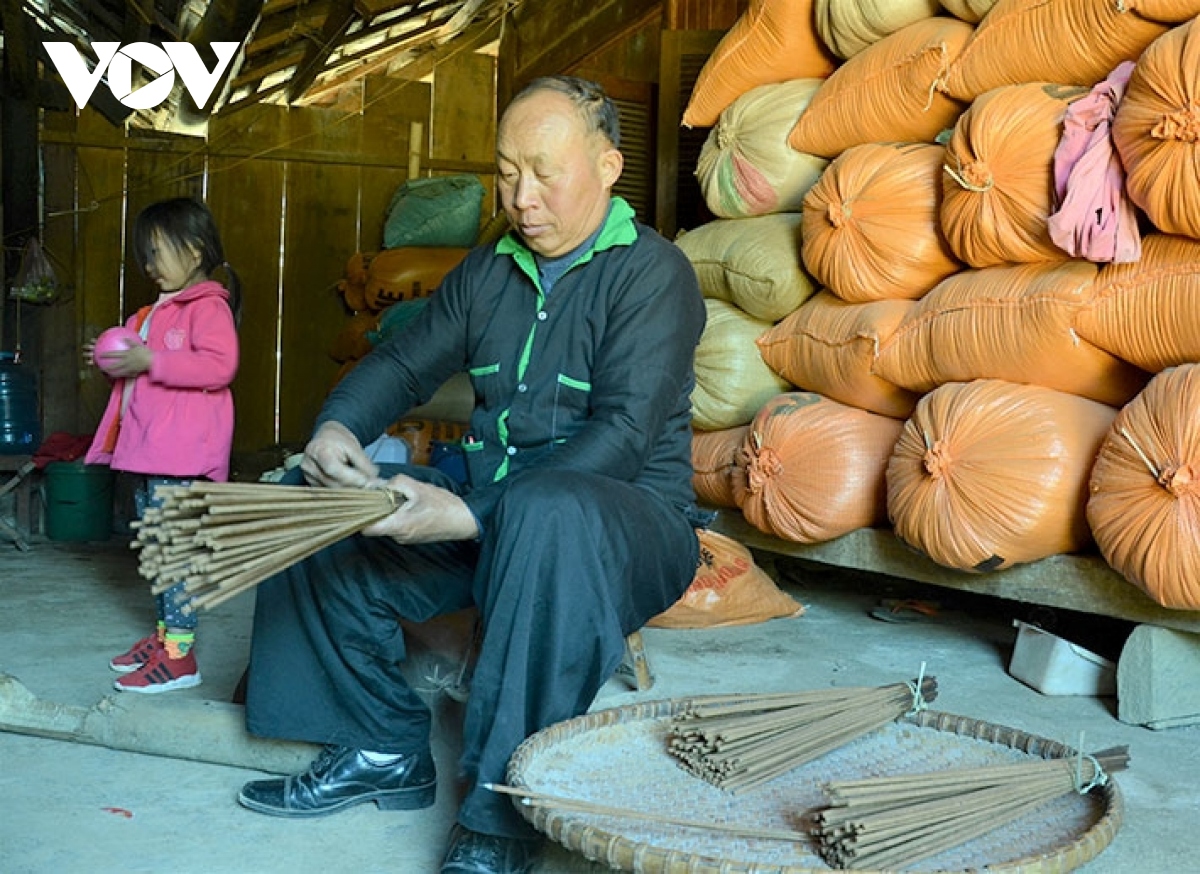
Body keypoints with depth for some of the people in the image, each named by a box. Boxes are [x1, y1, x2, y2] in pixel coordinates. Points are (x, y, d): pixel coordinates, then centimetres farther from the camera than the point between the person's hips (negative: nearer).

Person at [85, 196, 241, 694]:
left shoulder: (208, 306, -9)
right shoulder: (159, 311, 22)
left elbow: (219, 366, -23)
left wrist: (150, 362, -23)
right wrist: (117, 362, 16)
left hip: (183, 454, -10)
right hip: (147, 448, 10)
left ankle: (179, 654, -8)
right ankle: (164, 632, 23)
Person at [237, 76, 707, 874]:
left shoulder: (651, 271, -10)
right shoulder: (489, 270, 12)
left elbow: (624, 435, -22)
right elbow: (404, 363, 11)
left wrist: (476, 517, -32)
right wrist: (338, 427, -14)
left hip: (631, 518, -7)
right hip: (493, 511, 7)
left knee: (548, 513, -40)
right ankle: (382, 749, 5)